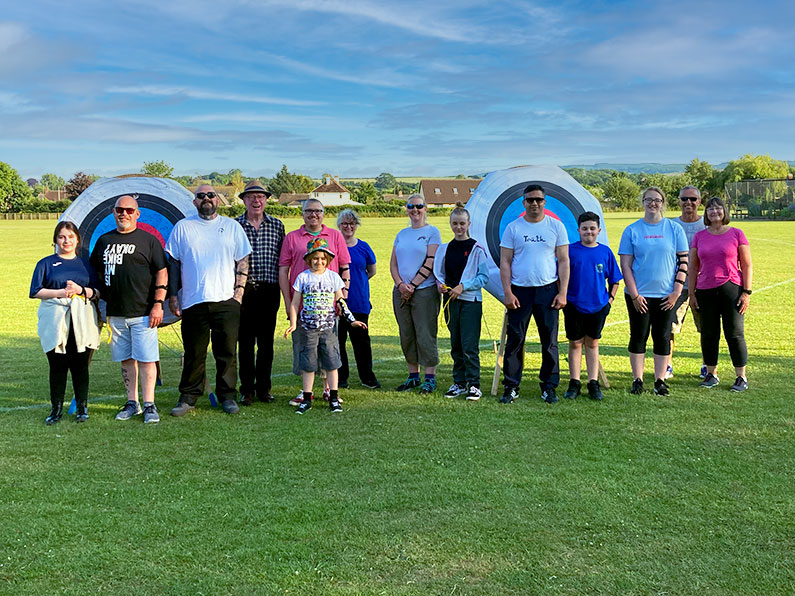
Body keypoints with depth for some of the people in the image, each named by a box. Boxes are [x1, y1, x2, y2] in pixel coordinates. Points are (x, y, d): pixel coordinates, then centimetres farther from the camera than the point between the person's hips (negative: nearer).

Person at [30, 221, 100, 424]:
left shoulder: (85, 264, 15)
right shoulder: (46, 263, 10)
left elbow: (98, 292, 9)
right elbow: (36, 291, 1)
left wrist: (81, 290, -10)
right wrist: (60, 292, -12)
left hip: (82, 323, 1)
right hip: (55, 322, -1)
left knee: (80, 365, 2)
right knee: (57, 366, 0)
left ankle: (82, 407, 13)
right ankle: (56, 408, 11)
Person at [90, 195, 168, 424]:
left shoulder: (148, 240, 0)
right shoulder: (104, 240, 14)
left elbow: (162, 273, -3)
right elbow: (98, 272, 22)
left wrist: (158, 304, -9)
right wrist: (103, 301, 15)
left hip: (143, 312, -5)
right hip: (115, 313, 5)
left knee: (146, 359, -5)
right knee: (125, 359, 10)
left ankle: (149, 405, 2)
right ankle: (132, 403, 20)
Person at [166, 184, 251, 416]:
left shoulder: (232, 226, 10)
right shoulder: (182, 227, 8)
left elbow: (243, 260, 9)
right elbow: (172, 263, 9)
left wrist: (239, 289, -1)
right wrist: (173, 295, 2)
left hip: (226, 301, 1)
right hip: (193, 302, 0)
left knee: (227, 352, 4)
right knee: (194, 353, 4)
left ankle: (227, 396, 16)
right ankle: (188, 398, 15)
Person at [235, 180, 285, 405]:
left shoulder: (277, 225, 8)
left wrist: (283, 285, 5)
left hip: (269, 290, 2)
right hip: (244, 290, -1)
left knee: (267, 341, 7)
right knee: (245, 341, 3)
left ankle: (263, 388, 18)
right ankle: (247, 389, 12)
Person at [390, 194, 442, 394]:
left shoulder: (432, 231, 0)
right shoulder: (402, 234, 15)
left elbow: (430, 262, -9)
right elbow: (393, 263, 11)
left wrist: (412, 286, -12)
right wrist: (400, 284, -6)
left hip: (424, 290, -5)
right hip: (401, 291, 6)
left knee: (425, 335, -5)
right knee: (406, 335, 9)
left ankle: (430, 378, 2)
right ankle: (413, 376, 18)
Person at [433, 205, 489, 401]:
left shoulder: (477, 249, -3)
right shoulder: (445, 249, 11)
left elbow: (484, 277, -5)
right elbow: (439, 273, 17)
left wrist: (462, 286, -13)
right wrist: (440, 284, -4)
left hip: (471, 300, -5)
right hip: (450, 301, 5)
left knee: (469, 346, -8)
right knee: (456, 345, 10)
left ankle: (474, 385, 0)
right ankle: (459, 383, 19)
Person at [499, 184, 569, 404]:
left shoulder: (556, 226, 6)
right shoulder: (513, 228, 5)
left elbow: (563, 261, 5)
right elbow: (505, 262, 4)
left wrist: (563, 293, -3)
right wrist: (507, 293, -6)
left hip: (547, 291, 1)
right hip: (519, 291, 0)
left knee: (550, 341, 4)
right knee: (514, 340, 0)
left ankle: (549, 387, 14)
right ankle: (511, 387, 8)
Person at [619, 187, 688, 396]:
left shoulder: (674, 229, 4)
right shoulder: (632, 230, 1)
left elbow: (683, 262, 4)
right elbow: (625, 265, -1)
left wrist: (676, 291, -4)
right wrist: (634, 295, -8)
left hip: (666, 295, 1)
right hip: (639, 295, -1)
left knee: (663, 337, 6)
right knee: (638, 336, 4)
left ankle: (660, 380, 15)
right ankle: (637, 380, 13)